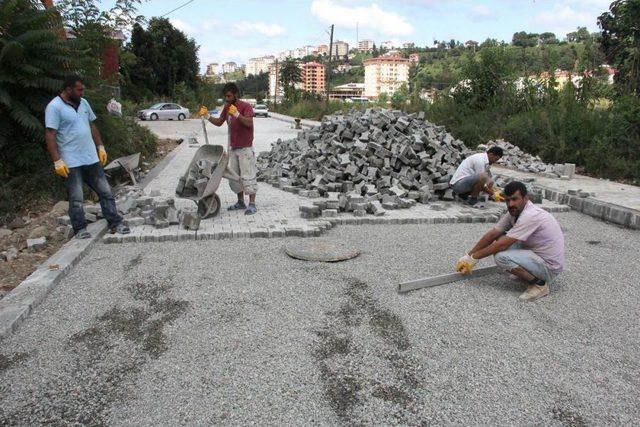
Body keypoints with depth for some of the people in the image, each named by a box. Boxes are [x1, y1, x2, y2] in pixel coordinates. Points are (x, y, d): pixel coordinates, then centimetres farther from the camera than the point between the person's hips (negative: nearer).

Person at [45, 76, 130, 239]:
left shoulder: (83, 103, 9)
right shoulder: (54, 107, -11)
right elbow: (50, 135, -15)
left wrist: (100, 147, 13)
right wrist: (57, 161, -19)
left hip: (91, 158, 6)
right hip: (71, 162, -6)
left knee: (105, 192, 7)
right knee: (76, 198, 3)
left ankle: (115, 223, 14)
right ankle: (80, 229, 15)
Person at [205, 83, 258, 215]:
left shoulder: (246, 106, -12)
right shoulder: (227, 107, 10)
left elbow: (249, 123, -27)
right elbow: (219, 122, 16)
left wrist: (237, 115, -42)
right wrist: (208, 117, 0)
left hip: (245, 148, -8)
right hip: (232, 148, 8)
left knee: (248, 176, -7)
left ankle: (252, 204, -2)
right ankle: (241, 202, 20)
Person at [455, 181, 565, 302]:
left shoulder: (531, 216, -27)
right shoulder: (514, 212, 0)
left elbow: (502, 245, -27)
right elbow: (492, 234, 2)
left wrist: (474, 257, -16)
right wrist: (468, 256, -1)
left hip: (550, 266, -9)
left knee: (501, 257, -26)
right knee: (501, 237, 5)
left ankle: (539, 284, -10)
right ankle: (529, 273, 11)